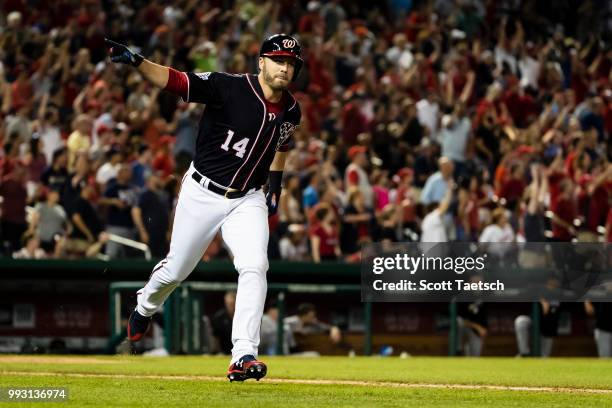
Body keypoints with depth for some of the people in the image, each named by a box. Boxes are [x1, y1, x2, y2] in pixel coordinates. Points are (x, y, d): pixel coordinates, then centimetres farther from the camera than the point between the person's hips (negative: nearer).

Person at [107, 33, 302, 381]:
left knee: (254, 267, -19)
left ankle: (243, 356, -19)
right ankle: (145, 308, 45)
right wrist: (136, 61, -42)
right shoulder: (229, 88, -19)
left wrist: (276, 185, 18)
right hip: (203, 192, -3)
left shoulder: (291, 111, -1)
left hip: (248, 200, 3)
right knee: (176, 270, 11)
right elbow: (174, 80, -27)